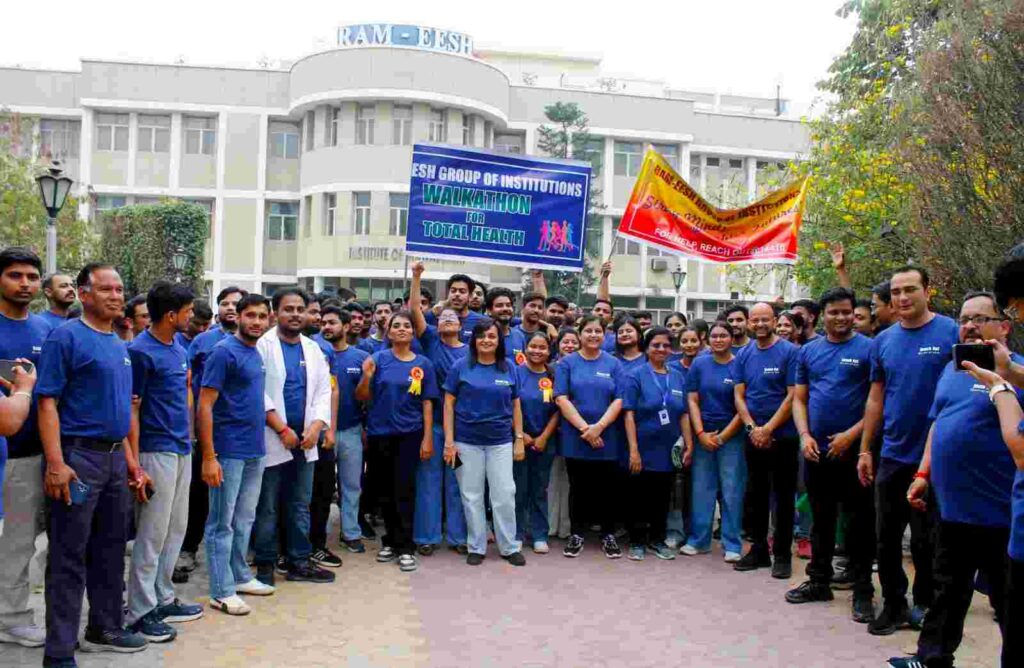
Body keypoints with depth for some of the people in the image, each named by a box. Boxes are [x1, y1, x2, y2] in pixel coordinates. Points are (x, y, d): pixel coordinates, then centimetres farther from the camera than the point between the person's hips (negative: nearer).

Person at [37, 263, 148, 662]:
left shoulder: (119, 345, 14)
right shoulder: (66, 337, -9)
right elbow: (47, 402, -15)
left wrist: (129, 458, 16)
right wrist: (56, 463, -23)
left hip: (115, 459, 8)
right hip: (78, 457, -8)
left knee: (111, 549, 15)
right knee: (69, 557, -1)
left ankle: (105, 629, 29)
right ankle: (59, 652, 7)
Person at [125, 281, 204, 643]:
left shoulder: (179, 349, 11)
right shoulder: (141, 351, -12)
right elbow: (131, 410, -13)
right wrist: (135, 466, -16)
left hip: (182, 450, 8)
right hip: (156, 451, -8)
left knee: (176, 529, 14)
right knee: (152, 533, -2)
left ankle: (163, 599, 25)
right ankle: (139, 612, 9)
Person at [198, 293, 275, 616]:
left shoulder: (256, 353, 11)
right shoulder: (224, 352, -12)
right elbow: (205, 406, -16)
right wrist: (209, 456, -20)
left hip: (255, 450, 8)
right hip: (228, 451, -8)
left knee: (245, 519, 16)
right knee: (223, 522, 2)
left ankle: (240, 576, 29)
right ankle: (222, 592, 9)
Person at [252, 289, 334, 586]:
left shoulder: (313, 349, 11)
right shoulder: (263, 345, -5)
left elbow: (323, 391, 9)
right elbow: (258, 392, -11)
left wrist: (316, 426, -6)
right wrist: (282, 429, -14)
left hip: (305, 441, 5)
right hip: (271, 439, -5)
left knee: (300, 506, 11)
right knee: (267, 507, 4)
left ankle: (299, 562, 20)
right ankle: (265, 565, 15)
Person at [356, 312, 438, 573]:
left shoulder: (423, 364, 1)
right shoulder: (378, 358, -1)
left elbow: (427, 403, 2)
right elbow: (362, 398, -2)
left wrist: (428, 438, -3)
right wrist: (366, 376, -21)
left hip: (409, 433, -1)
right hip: (379, 433, 1)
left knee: (405, 489, -3)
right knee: (386, 490, 11)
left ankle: (405, 546, 4)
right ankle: (390, 540, 25)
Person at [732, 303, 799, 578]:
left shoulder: (790, 352, -7)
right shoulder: (743, 354, 6)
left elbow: (792, 396, -11)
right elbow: (739, 395, 4)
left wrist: (768, 429, -14)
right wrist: (752, 428, -9)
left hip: (783, 437, -4)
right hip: (753, 437, 4)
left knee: (783, 497, 4)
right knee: (755, 494, 12)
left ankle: (782, 555, 14)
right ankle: (758, 549, 24)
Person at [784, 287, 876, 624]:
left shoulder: (868, 349, -4)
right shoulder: (809, 351, 8)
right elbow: (799, 398, 10)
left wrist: (851, 434, -17)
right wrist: (804, 436, -4)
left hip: (853, 449, -4)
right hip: (816, 450, 4)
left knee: (860, 521, 3)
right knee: (821, 518, 15)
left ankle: (862, 591, 13)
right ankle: (819, 580, 27)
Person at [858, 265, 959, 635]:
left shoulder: (951, 333, -8)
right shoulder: (883, 341, 5)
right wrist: (865, 450, 8)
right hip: (892, 455, 4)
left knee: (925, 540, 8)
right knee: (888, 538, 11)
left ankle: (925, 604, 27)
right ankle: (894, 605, 25)